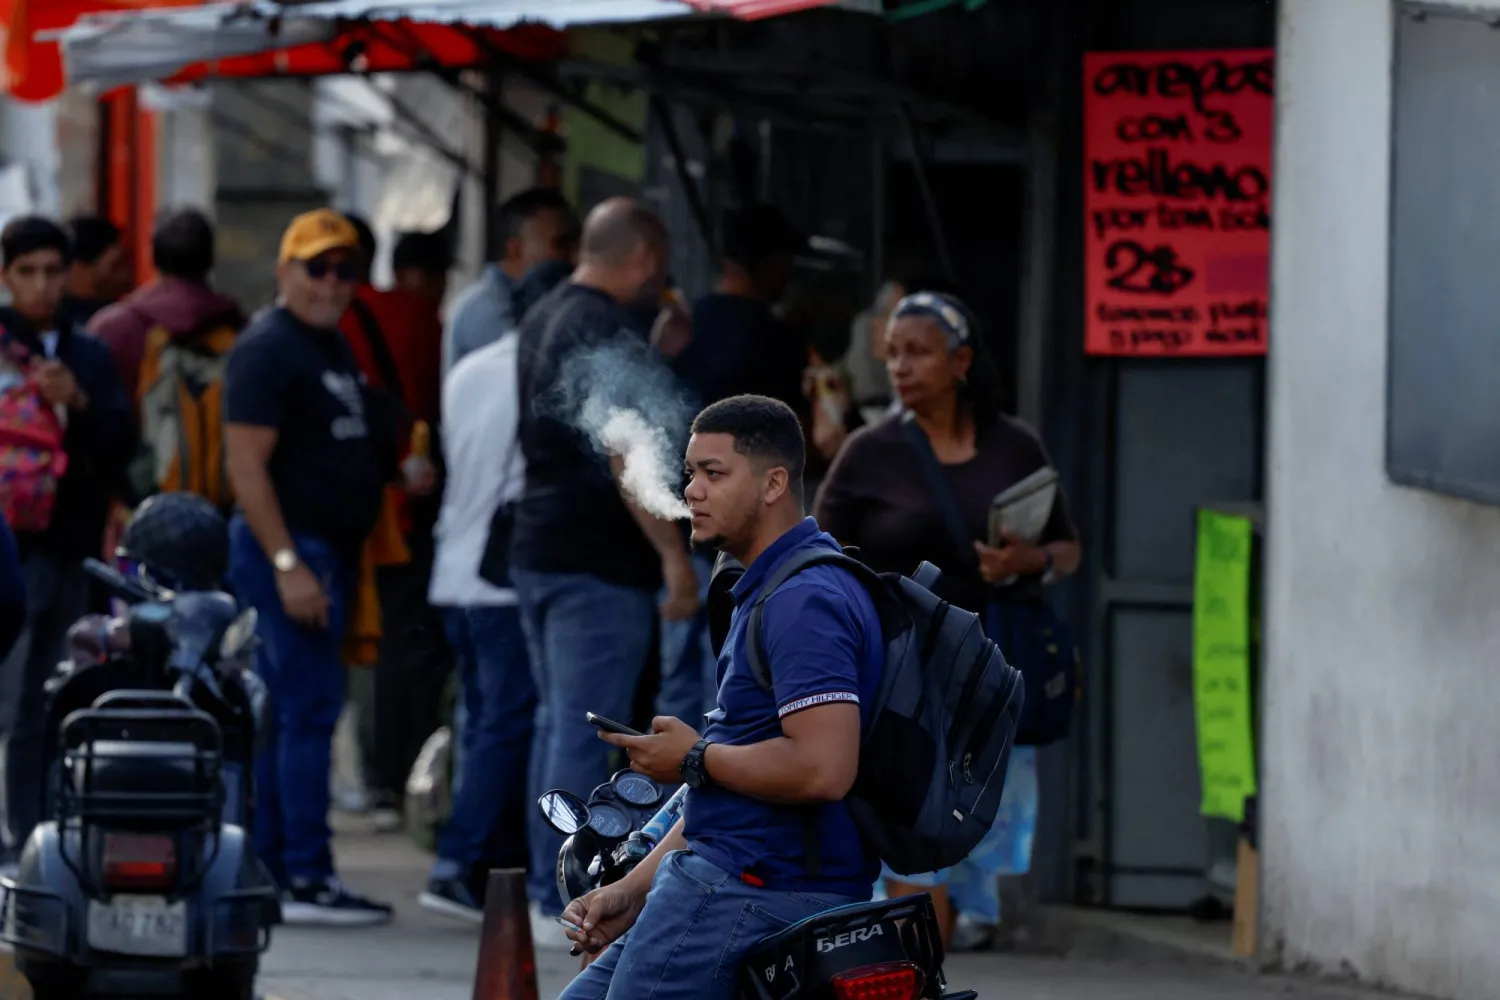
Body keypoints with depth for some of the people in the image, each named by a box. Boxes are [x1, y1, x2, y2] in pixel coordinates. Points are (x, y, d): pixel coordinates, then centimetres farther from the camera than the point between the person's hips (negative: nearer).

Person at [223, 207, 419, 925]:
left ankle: (267, 868, 14)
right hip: (290, 546, -10)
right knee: (310, 708, -12)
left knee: (287, 713, 11)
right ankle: (307, 879, -14)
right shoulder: (269, 348, -12)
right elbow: (246, 467, -18)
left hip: (327, 551, 10)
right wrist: (287, 563, -23)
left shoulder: (332, 347, 18)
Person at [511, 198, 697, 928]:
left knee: (559, 723, 16)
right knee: (586, 731, -8)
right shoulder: (606, 332, -15)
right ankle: (570, 903, -9)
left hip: (537, 551, 10)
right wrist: (674, 553, -21)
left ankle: (548, 889, 19)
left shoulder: (544, 320, 15)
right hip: (599, 564, -10)